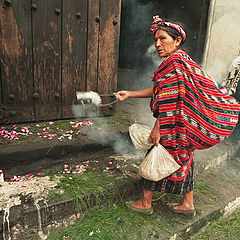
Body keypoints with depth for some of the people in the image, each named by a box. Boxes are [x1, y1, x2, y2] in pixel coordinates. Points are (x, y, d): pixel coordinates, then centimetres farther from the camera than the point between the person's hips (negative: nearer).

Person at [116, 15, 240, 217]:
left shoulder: (174, 61, -17)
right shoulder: (181, 59, 15)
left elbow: (169, 100, -25)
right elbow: (158, 91, 15)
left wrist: (157, 128, -24)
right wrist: (130, 94, 13)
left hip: (178, 124, -9)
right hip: (189, 124, 10)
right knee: (184, 158, 17)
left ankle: (145, 203, 20)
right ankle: (188, 205, 31)